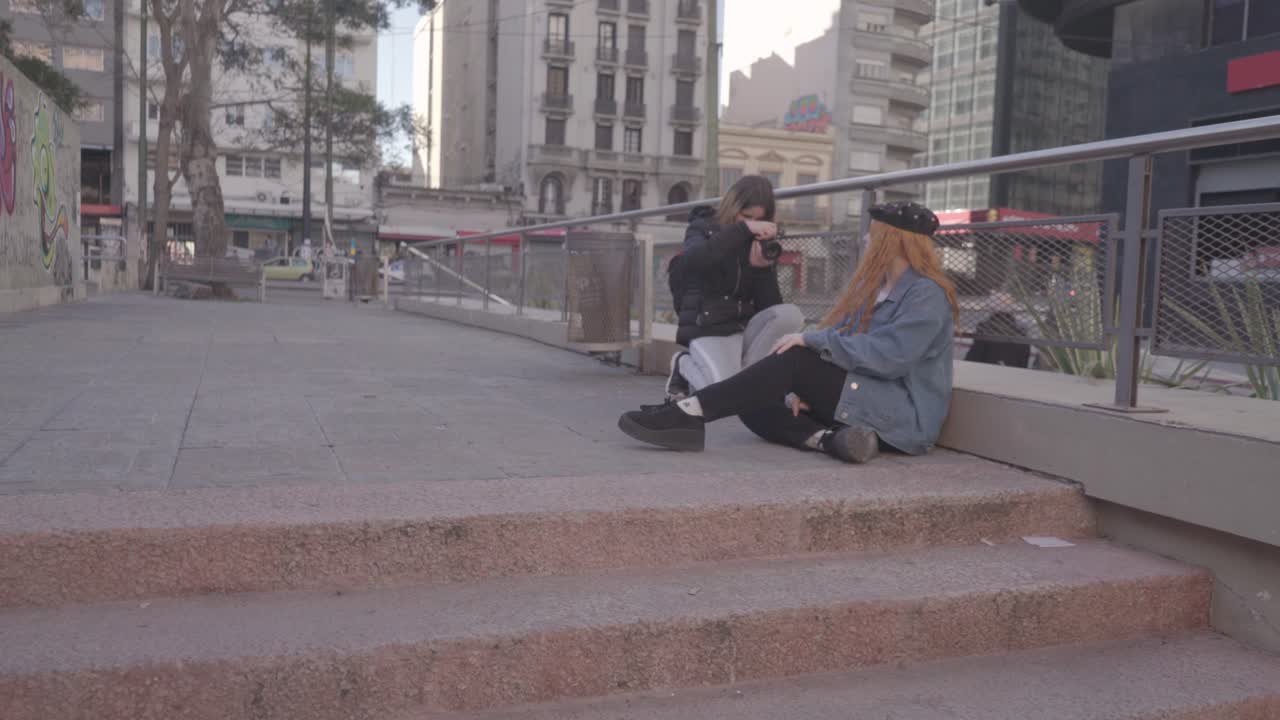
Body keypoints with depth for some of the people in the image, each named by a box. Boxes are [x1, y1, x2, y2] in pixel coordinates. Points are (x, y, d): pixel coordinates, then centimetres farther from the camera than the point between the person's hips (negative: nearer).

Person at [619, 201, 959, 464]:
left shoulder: (927, 295, -11)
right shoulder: (873, 286, 17)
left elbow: (885, 356, -24)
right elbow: (843, 339, 10)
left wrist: (812, 340, -21)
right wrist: (808, 388, -8)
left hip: (905, 417, -9)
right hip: (869, 401, 9)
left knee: (796, 359, -26)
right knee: (755, 409, -6)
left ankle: (686, 414, -32)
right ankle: (831, 438, -32)